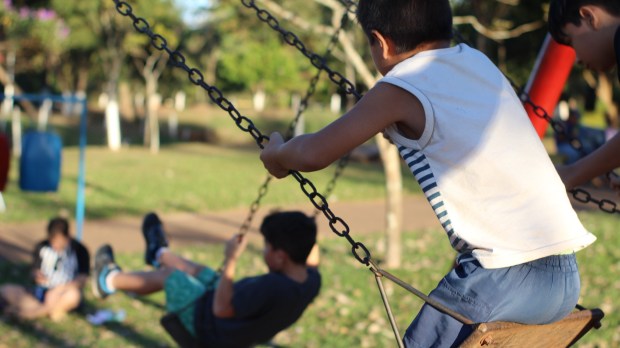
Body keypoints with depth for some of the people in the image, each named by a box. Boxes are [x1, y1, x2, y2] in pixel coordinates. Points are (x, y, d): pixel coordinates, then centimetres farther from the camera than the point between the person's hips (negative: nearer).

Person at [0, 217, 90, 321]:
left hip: (63, 297, -3)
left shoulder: (79, 250, -3)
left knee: (73, 294, -40)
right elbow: (35, 270, 14)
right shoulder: (42, 247, 7)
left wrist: (61, 289, -23)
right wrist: (36, 275, -10)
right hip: (41, 293, 3)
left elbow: (82, 279, -8)